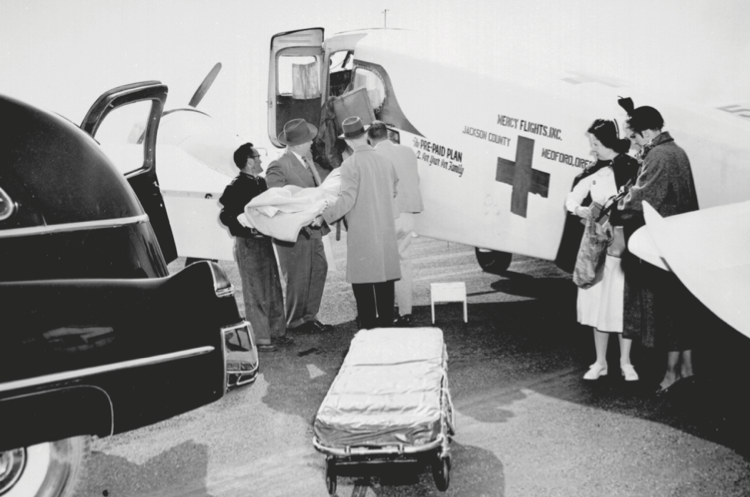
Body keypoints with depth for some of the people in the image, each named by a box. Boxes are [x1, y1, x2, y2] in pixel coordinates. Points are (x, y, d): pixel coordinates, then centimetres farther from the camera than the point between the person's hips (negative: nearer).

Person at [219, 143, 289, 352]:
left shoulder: (260, 182, 10)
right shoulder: (236, 186, -14)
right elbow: (225, 216, -19)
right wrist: (248, 230, -26)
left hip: (264, 240, 8)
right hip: (248, 243, -8)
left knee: (273, 289, 14)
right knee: (256, 292, -1)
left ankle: (276, 331, 25)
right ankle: (259, 338, 8)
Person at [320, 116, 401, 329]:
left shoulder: (351, 164, -12)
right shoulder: (385, 160, 6)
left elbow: (347, 200, -18)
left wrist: (324, 215, -9)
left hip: (362, 234, -6)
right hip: (386, 232, 6)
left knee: (363, 284, 1)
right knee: (385, 281, 12)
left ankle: (369, 327, 3)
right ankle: (387, 324, 19)